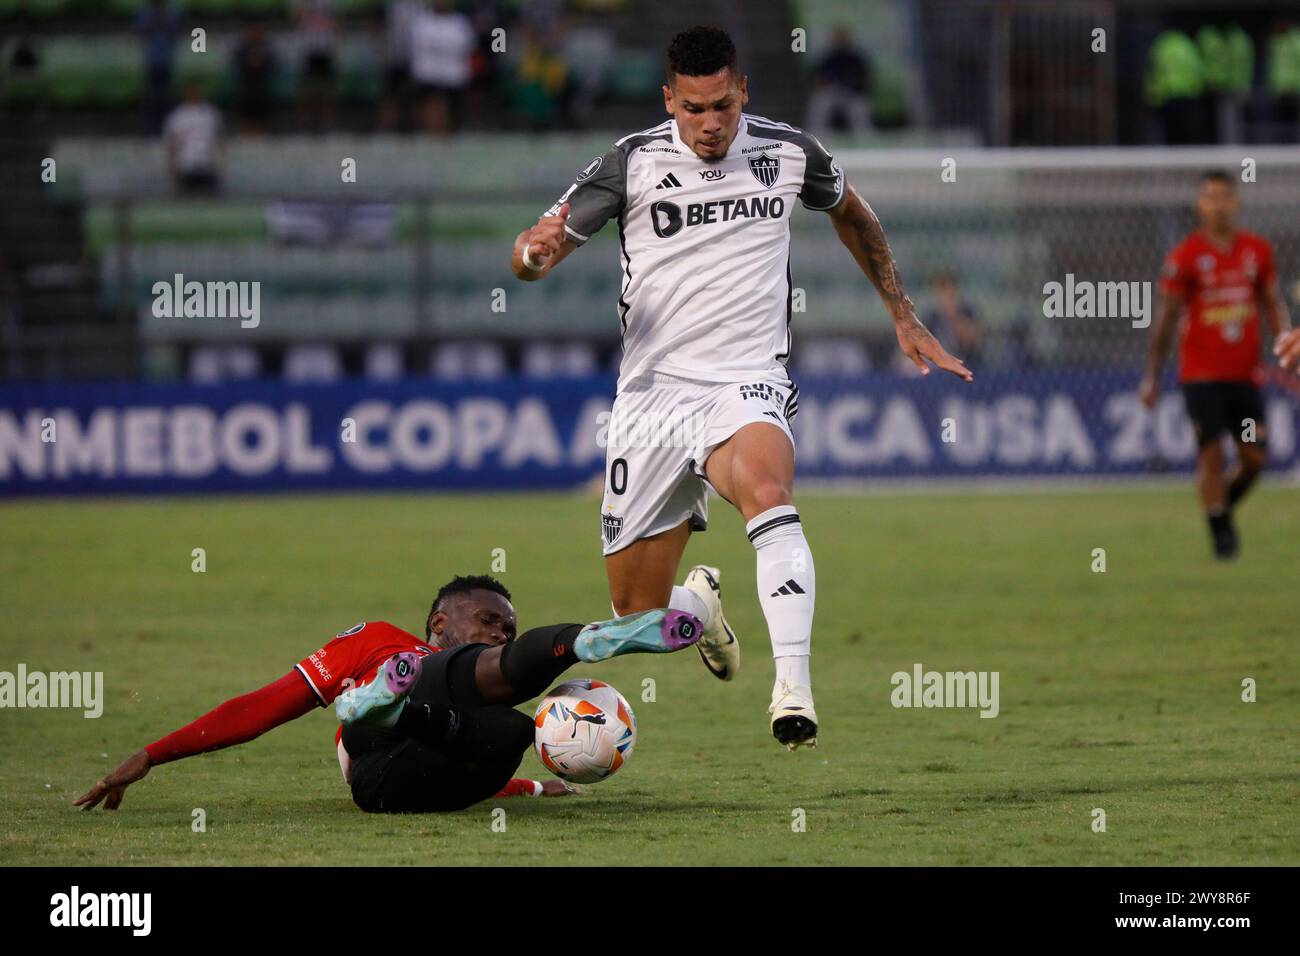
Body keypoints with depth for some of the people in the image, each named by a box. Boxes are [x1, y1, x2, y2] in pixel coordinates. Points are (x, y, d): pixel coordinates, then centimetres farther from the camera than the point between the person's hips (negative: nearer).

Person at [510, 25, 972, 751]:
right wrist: (537, 251, -30)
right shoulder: (633, 164, -4)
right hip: (653, 393, 1)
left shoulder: (790, 153, 2)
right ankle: (702, 603, 41)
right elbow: (529, 259, -5)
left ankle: (794, 690, -44)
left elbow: (852, 214, 25)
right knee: (636, 613, 3)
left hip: (746, 388, -1)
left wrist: (905, 320, 23)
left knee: (766, 486, -37)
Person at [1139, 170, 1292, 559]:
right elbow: (1166, 318, -3)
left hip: (1246, 373, 4)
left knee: (1255, 457, 1)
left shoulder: (1257, 250, 5)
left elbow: (1273, 304, 14)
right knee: (1211, 451, -10)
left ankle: (1224, 506, 28)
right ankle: (1220, 531, 2)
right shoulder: (1185, 256, -6)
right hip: (1201, 375, -4)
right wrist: (1152, 375, -5)